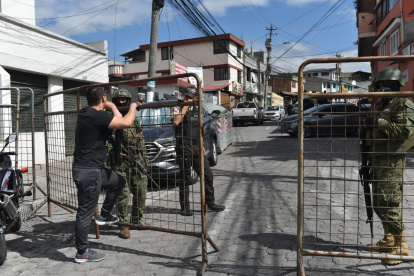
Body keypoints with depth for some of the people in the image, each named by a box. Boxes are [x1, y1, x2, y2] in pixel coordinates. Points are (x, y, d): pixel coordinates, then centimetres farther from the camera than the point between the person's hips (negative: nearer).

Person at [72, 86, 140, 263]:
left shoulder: (85, 113, 8)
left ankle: (104, 216, 30)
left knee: (119, 181, 22)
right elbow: (126, 122, -23)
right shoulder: (97, 116, -21)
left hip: (93, 169, 10)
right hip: (88, 171, -10)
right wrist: (133, 106, -6)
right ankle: (82, 253, 17)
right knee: (85, 213, 2)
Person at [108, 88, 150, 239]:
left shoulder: (134, 120, 15)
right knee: (123, 194, -5)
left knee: (141, 192, 9)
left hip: (136, 161, 6)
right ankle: (124, 225, 9)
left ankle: (137, 219, 27)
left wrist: (144, 158, 15)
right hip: (119, 161, -5)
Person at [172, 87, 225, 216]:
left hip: (196, 148, 6)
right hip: (183, 148, -6)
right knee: (185, 178, -1)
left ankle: (210, 203, 19)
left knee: (208, 175, 6)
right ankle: (185, 207, 12)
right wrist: (185, 106, -15)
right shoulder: (177, 108, -1)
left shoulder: (196, 110, 18)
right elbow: (176, 122, -23)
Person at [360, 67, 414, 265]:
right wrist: (366, 128, 9)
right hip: (377, 160, 9)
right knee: (378, 204, 14)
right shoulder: (380, 105, 19)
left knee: (389, 204, -9)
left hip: (392, 161, -9)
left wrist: (379, 122, -22)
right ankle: (389, 240, 27)